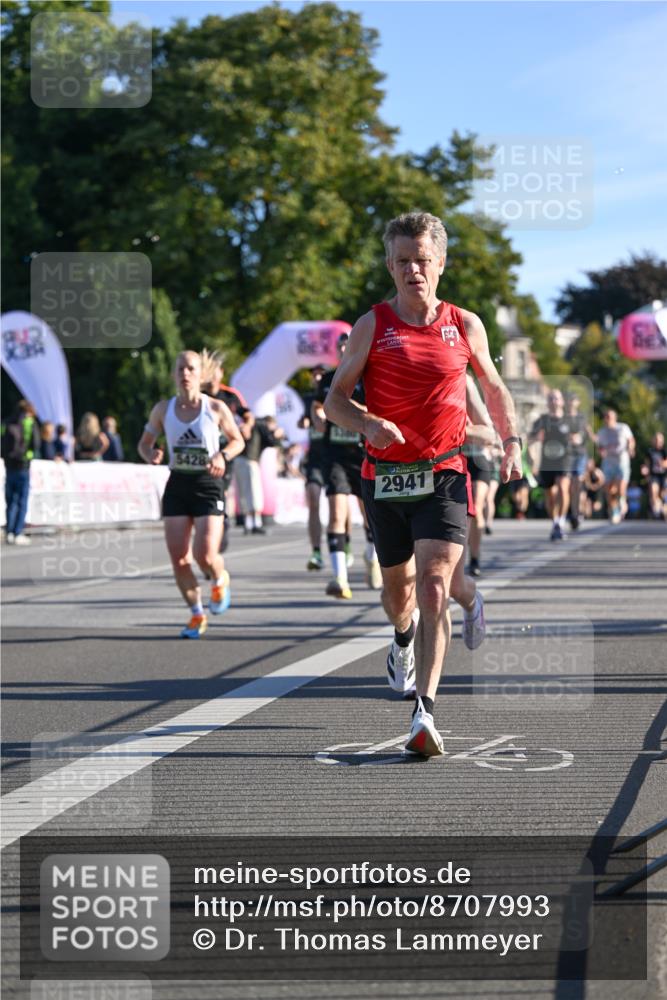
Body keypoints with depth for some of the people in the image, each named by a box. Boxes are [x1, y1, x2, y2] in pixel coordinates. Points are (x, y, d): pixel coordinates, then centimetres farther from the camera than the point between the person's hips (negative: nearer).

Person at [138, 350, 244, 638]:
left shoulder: (216, 408, -4)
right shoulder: (163, 409, 3)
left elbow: (238, 440, 8)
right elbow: (145, 443, 14)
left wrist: (222, 456, -12)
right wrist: (151, 455, -9)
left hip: (208, 486, -3)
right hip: (177, 485, 3)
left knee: (205, 555, -15)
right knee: (178, 559, -3)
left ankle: (220, 581, 22)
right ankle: (197, 614, 17)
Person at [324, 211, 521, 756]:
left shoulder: (466, 325, 4)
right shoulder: (372, 326, 0)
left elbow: (494, 388, 20)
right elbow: (335, 399, 1)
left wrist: (512, 442, 7)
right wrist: (370, 424, -19)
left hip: (444, 476, -1)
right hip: (385, 476, 1)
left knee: (435, 587, -17)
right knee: (398, 586, 17)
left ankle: (424, 714, -23)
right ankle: (404, 636, 54)